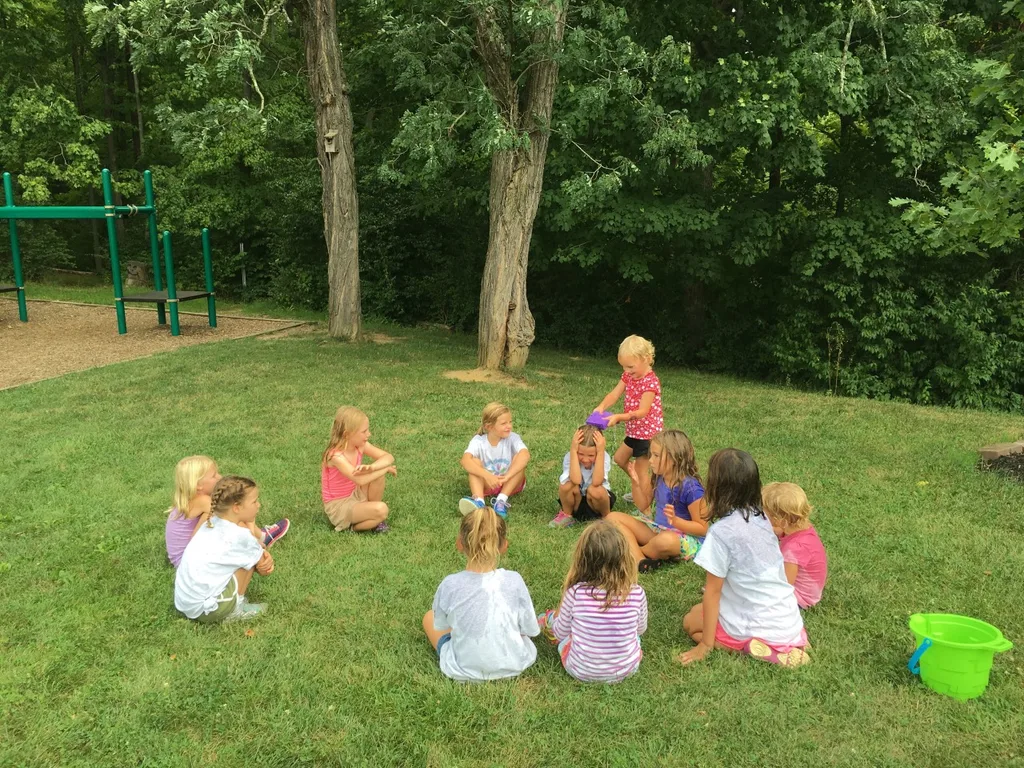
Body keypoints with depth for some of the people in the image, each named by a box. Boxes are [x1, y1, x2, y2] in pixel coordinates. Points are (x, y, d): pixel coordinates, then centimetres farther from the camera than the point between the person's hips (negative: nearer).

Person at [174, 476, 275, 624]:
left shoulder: (212, 522, 6)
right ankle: (235, 611, 3)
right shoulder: (239, 535, -19)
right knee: (251, 556, -5)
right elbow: (263, 568, -1)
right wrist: (251, 528, 0)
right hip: (205, 609, -8)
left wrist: (264, 556, -5)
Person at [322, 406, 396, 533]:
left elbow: (388, 457, -12)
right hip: (338, 506, -7)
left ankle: (371, 516, 2)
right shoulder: (336, 456, -28)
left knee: (378, 473, -15)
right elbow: (360, 480, -37)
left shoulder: (360, 445, -7)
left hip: (354, 494, 7)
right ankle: (354, 526, 1)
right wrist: (386, 469, -23)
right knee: (381, 510, -28)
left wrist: (371, 467, -33)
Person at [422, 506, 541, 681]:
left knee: (429, 617, 20)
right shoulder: (514, 581, -18)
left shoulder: (450, 585, -21)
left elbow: (441, 625, -1)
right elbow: (532, 630, -6)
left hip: (465, 671, -1)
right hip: (513, 665, 2)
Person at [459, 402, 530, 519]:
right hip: (487, 484, 0)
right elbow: (465, 461, -33)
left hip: (510, 484, 0)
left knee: (519, 459, -25)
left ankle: (501, 500, -35)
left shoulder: (512, 438, -15)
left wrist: (507, 476, -47)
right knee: (475, 462, -24)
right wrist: (487, 475, -47)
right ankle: (478, 501, -45)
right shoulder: (478, 441, -15)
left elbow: (525, 455, -35)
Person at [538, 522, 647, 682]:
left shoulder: (575, 593, -24)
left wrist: (556, 618, 18)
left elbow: (560, 633, -5)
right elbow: (641, 629, 3)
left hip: (581, 672, -1)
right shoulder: (637, 593, -20)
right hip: (627, 670, 2)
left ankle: (551, 620, 54)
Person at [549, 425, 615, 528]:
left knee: (595, 490, -34)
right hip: (575, 503, 1)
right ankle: (566, 514, -1)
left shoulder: (604, 457, -21)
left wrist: (601, 451, -40)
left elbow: (596, 482, -38)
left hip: (595, 503, -1)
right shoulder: (570, 457, -21)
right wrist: (573, 450, -41)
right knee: (568, 484, -29)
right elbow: (576, 480, -40)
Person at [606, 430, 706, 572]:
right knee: (613, 518, -3)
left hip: (685, 538, -8)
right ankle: (640, 560, -25)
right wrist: (636, 483, -5)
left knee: (665, 540, -43)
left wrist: (675, 521, -32)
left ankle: (633, 551, -7)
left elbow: (703, 528, -16)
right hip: (657, 529, 8)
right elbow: (644, 505, 12)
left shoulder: (690, 488, -22)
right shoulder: (658, 478, -1)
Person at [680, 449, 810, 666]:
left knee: (691, 622, 16)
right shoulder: (760, 517, 0)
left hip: (763, 626, -7)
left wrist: (706, 644, -5)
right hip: (790, 620, 7)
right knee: (700, 610, 26)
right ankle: (784, 644, 11)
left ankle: (753, 646, -3)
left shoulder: (721, 531, -21)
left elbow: (712, 591, -13)